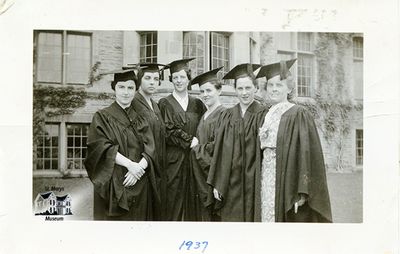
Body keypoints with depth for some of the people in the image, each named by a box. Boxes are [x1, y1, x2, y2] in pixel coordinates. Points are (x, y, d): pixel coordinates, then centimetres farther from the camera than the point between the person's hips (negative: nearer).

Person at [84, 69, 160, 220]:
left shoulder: (140, 118, 13)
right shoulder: (102, 117, 3)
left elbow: (149, 150, 1)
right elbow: (102, 148, -11)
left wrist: (139, 168, -18)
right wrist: (129, 164, -22)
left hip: (140, 185, 3)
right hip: (114, 185, -3)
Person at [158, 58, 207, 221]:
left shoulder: (197, 104, 12)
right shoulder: (165, 103, 0)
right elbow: (168, 131, -9)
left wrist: (198, 142, -6)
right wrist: (189, 140, -13)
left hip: (194, 158, 3)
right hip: (173, 160, -3)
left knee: (191, 202, 5)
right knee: (174, 201, -2)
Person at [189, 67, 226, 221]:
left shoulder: (223, 114, -12)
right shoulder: (204, 115, 15)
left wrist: (198, 148, -6)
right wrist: (195, 145, 5)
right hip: (201, 173, 8)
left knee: (214, 214, -2)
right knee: (204, 213, 12)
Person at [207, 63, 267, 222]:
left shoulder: (263, 115, -3)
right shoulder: (227, 116, 7)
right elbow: (220, 151, 6)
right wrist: (217, 184, 1)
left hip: (254, 183, -3)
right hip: (231, 183, 3)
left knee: (252, 218, 2)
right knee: (231, 219, 5)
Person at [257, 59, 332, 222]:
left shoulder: (298, 114, -6)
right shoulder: (267, 117, 15)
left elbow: (307, 153, -14)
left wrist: (301, 192, -20)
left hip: (288, 183, -6)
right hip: (267, 183, 6)